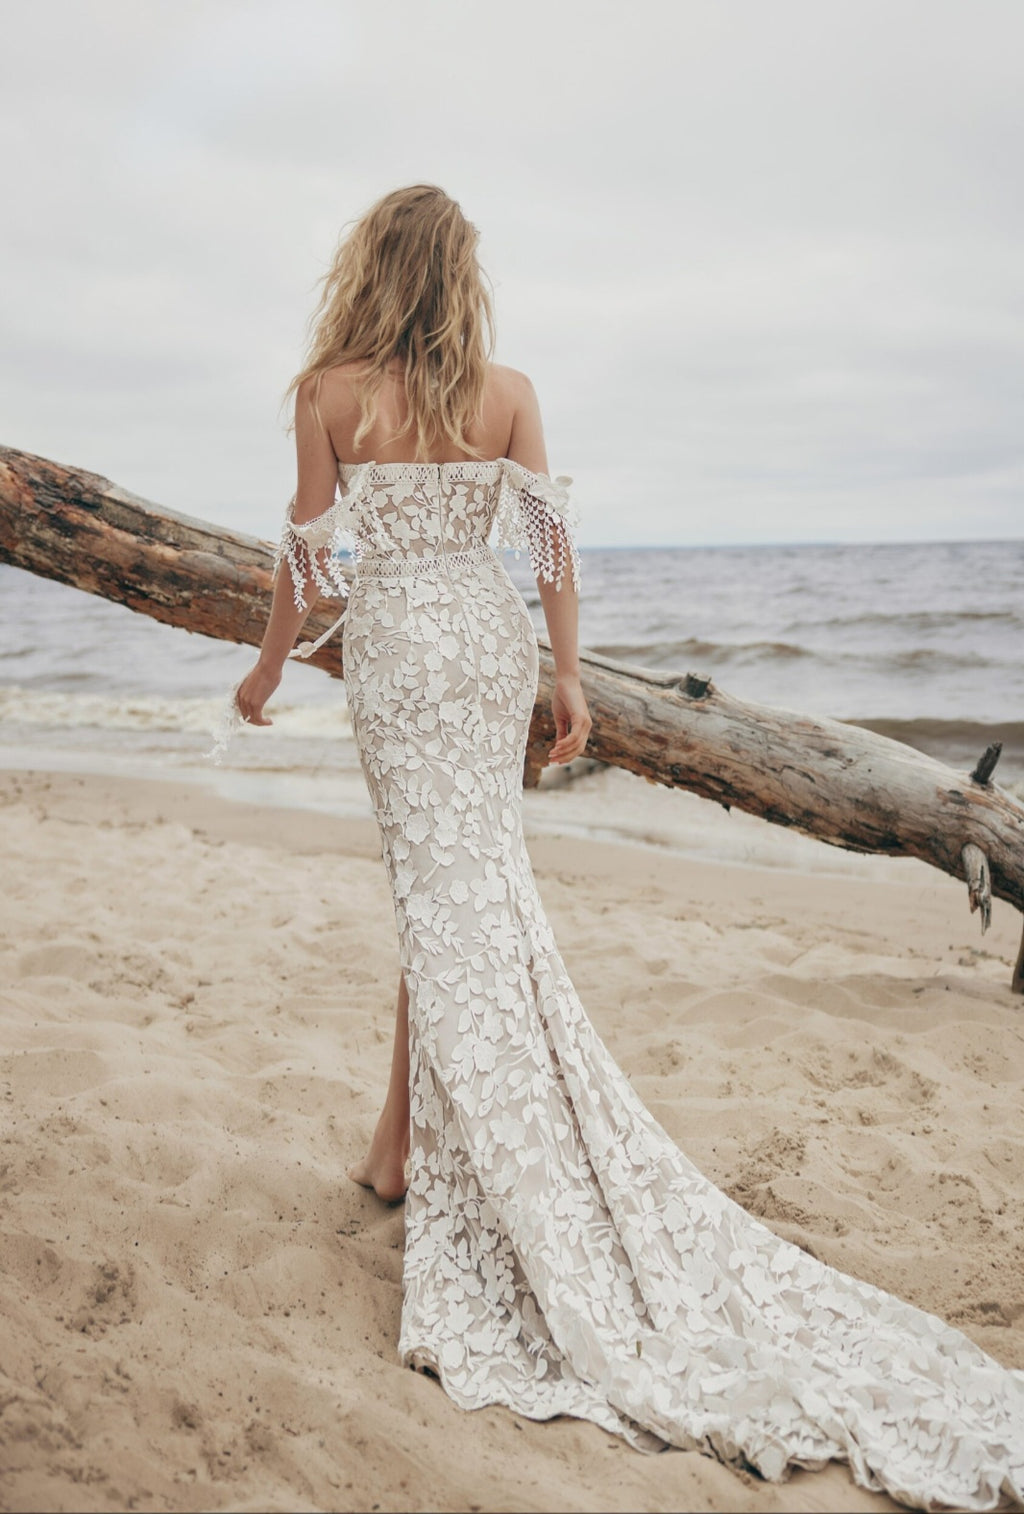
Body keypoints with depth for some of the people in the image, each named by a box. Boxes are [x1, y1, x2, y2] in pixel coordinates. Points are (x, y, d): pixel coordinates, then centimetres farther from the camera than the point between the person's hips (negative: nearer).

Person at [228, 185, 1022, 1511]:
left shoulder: (330, 391, -2)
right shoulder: (509, 391, 5)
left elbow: (309, 545, 0)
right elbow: (548, 530, 0)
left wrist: (269, 664, 13)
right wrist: (568, 674, 5)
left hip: (400, 648, -3)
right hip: (493, 640, 3)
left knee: (451, 901, -4)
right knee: (450, 891, 11)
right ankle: (404, 1140, 21)